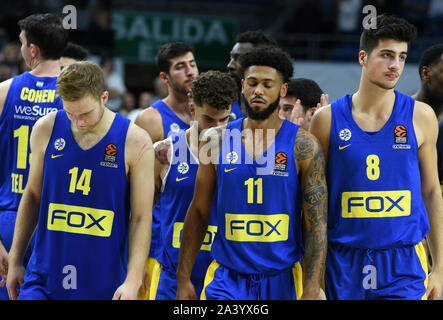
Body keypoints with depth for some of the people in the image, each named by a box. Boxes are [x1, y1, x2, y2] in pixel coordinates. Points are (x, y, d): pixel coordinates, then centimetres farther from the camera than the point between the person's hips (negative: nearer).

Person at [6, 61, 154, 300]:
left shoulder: (135, 142, -6)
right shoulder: (46, 130, 1)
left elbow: (141, 218, -3)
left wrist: (133, 281, -11)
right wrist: (15, 260, 13)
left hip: (104, 285, -1)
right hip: (43, 278, 1)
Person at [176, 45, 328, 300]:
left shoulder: (303, 146, -3)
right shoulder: (218, 141, 4)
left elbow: (317, 224, -6)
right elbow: (199, 212, 11)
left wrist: (312, 289, -14)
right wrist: (184, 278, 7)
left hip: (282, 279, -1)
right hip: (227, 279, 1)